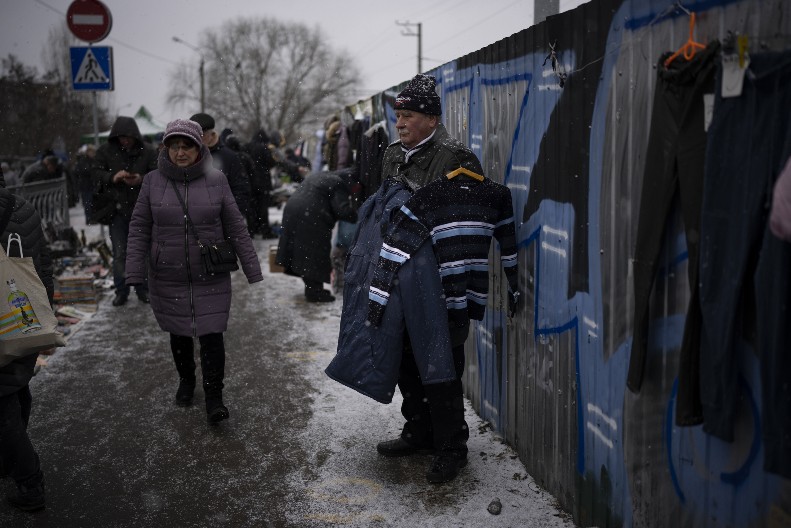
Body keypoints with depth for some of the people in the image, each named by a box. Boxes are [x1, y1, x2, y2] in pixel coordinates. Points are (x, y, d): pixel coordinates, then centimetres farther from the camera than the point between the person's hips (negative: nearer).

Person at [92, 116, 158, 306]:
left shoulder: (148, 151, -3)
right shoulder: (106, 151, 0)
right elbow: (96, 174, -1)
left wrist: (142, 179, -23)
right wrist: (112, 178, -21)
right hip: (117, 209, 0)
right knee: (119, 253, 3)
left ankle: (142, 289, 21)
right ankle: (121, 291, 13)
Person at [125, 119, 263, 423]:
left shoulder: (216, 180, -4)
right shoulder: (153, 181, -2)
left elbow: (236, 228, 0)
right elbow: (139, 228, 0)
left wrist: (252, 270, 0)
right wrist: (134, 273, -7)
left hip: (211, 278, -1)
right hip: (168, 279, 2)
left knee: (211, 336, -4)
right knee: (179, 335, 15)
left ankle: (213, 398, 8)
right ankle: (186, 381, 39)